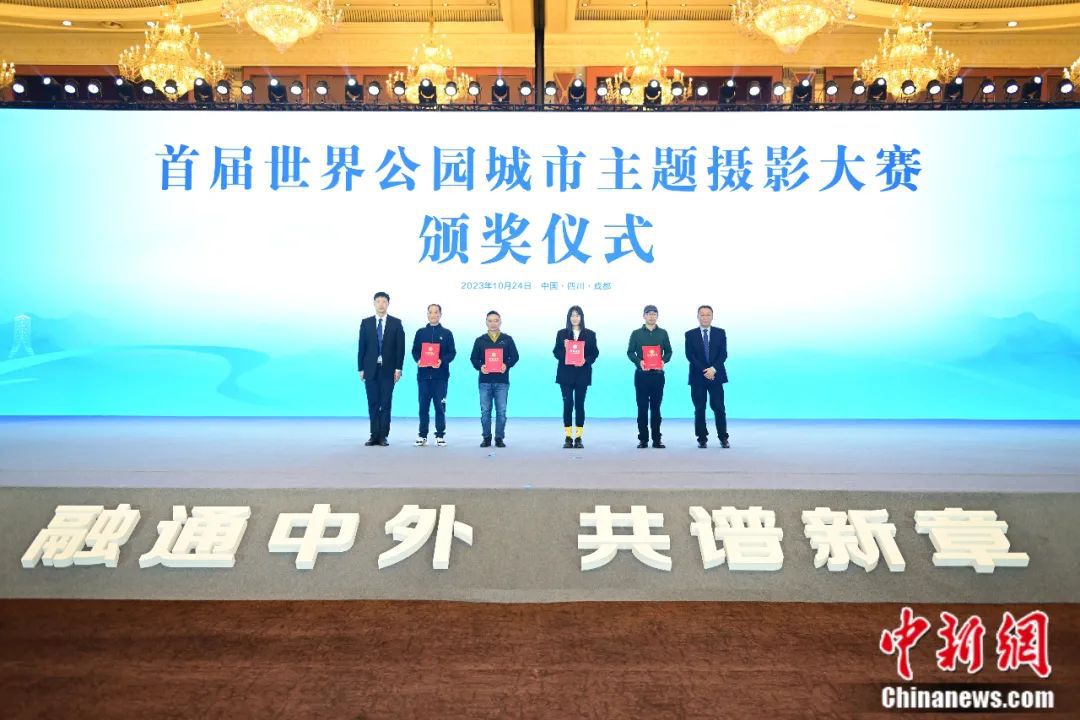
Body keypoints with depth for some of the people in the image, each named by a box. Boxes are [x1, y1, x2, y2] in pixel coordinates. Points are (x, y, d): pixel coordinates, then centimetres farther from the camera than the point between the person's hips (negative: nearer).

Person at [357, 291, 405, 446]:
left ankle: (383, 436, 5)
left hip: (388, 369, -1)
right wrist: (361, 368, 1)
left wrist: (398, 368, -7)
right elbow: (361, 347, 6)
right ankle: (374, 436, 8)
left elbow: (400, 347, 1)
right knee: (373, 404, 3)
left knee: (386, 404, 0)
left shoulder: (396, 323, 4)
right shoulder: (366, 323, 8)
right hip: (370, 369, 1)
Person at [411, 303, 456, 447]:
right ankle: (422, 435, 10)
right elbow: (415, 351, 11)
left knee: (440, 406, -1)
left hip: (441, 375, -1)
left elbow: (452, 352, 3)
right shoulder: (420, 332, 12)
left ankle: (440, 435, 5)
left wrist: (442, 361, -14)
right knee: (423, 406, 3)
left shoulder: (446, 333, 8)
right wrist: (418, 360, -9)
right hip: (423, 374, 1)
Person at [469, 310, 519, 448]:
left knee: (501, 411, 0)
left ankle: (500, 438, 8)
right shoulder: (480, 340, 10)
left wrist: (506, 365, -14)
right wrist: (480, 366, -12)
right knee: (485, 411, 3)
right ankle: (486, 438, 11)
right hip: (485, 381, 1)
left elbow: (514, 356, 4)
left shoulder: (507, 339, 8)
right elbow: (474, 358, 7)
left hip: (502, 381, -1)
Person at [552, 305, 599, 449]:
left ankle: (579, 438, 7)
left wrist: (586, 360, -14)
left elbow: (595, 353, 4)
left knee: (579, 404, 2)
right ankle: (568, 438, 2)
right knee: (567, 404, -3)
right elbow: (556, 352, 5)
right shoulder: (561, 333, 8)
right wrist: (564, 348, -15)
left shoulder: (590, 334, 7)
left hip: (582, 374, 0)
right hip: (566, 374, 0)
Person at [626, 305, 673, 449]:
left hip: (658, 374, 1)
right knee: (642, 407, 0)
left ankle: (656, 439, 8)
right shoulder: (636, 333, 7)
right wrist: (639, 361, -14)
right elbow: (630, 352, 4)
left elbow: (668, 351, 9)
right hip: (641, 374, -1)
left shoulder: (663, 333, 10)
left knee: (656, 407, 3)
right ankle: (643, 439, 5)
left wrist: (663, 361, -11)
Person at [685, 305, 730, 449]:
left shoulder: (720, 333, 8)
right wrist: (704, 371, -13)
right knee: (699, 409, 2)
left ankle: (723, 438, 8)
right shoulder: (690, 334, 5)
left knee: (719, 408, -1)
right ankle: (702, 439, 10)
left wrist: (713, 369, -14)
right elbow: (690, 356, -3)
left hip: (716, 375, 0)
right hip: (697, 377, 0)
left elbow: (723, 354, 0)